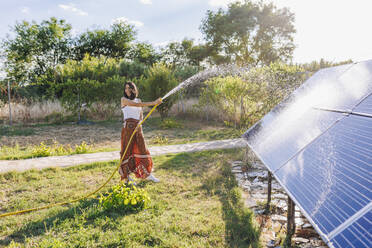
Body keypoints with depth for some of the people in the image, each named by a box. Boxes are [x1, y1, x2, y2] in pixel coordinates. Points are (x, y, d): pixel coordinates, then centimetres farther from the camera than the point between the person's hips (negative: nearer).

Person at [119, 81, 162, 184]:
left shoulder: (138, 100, 15)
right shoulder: (124, 99, -1)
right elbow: (136, 104, -17)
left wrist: (139, 122, 0)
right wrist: (153, 103, -23)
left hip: (138, 128, 5)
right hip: (128, 127, -5)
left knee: (142, 149, 4)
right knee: (127, 150, -2)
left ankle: (147, 174, 14)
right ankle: (127, 177, 7)